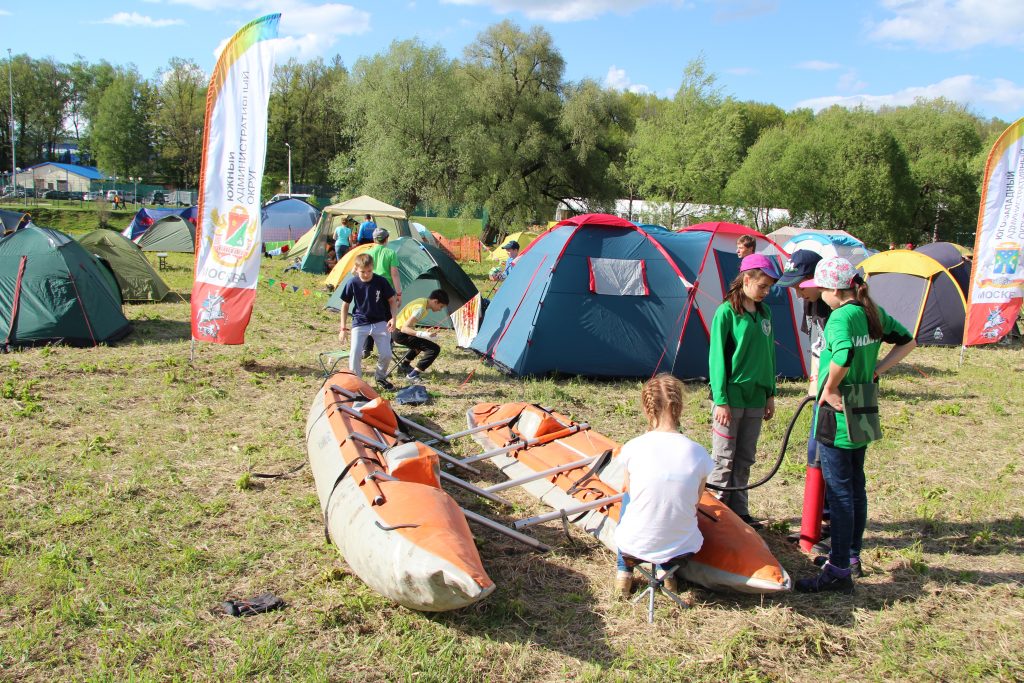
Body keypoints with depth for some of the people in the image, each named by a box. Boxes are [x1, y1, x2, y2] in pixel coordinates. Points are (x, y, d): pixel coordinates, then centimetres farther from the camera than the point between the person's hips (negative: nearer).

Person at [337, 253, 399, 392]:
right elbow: (345, 305, 0)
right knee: (355, 354, -16)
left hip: (380, 323, 1)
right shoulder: (352, 283, -11)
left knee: (386, 354, -4)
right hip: (360, 324, 0)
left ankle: (380, 377, 24)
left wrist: (393, 318, -13)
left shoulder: (381, 281, -11)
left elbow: (392, 300, 2)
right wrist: (343, 328, 0)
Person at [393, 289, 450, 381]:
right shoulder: (420, 308, -23)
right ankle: (413, 375, -14)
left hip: (398, 331, 10)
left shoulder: (423, 301, 6)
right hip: (401, 333, -10)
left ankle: (404, 365, 40)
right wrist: (422, 334, -38)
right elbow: (404, 328, -28)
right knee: (434, 349, -15)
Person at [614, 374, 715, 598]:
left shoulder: (633, 448, -15)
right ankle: (668, 570, 27)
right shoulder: (698, 453, -13)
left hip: (634, 546, -1)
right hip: (682, 547, 1)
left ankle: (623, 570, 32)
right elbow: (695, 502, 2)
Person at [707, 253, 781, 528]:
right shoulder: (726, 312, -10)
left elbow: (769, 356, 16)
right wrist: (721, 400, -14)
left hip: (756, 399, 6)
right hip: (731, 398, -6)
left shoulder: (764, 313, 9)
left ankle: (738, 511, 23)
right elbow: (717, 358, -11)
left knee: (745, 459, 13)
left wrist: (771, 394, 13)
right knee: (724, 460, 2)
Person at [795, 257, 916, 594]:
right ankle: (851, 556, 31)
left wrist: (829, 389, -19)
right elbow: (908, 341, 18)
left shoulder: (842, 316, -19)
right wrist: (876, 371, 8)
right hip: (865, 413, 9)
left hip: (839, 414, -9)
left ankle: (839, 572, 2)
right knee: (856, 486, 18)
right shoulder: (874, 313, 7)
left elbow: (843, 357, -36)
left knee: (839, 491, -4)